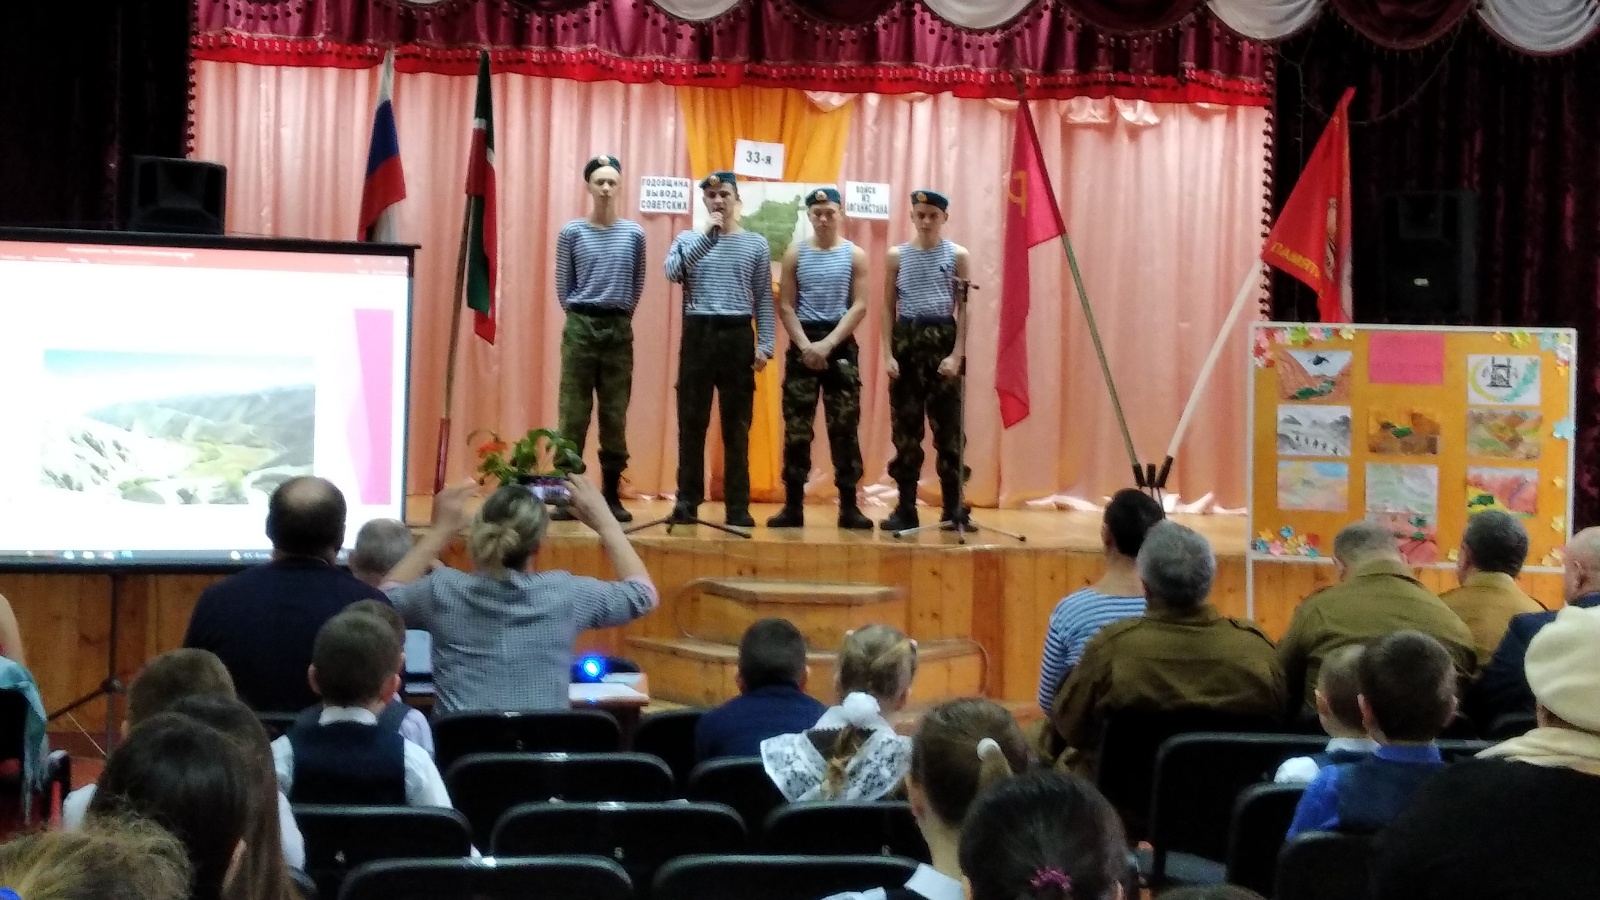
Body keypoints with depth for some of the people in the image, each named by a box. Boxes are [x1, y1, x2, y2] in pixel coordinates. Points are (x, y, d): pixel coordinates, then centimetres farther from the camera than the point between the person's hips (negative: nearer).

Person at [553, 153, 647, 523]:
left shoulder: (634, 234, 3)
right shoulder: (571, 232, 0)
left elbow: (637, 284, 10)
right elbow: (563, 286, 6)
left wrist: (618, 317, 8)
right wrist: (580, 317, 6)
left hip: (619, 329, 1)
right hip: (581, 327, -1)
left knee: (615, 414, 5)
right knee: (573, 412, -2)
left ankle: (612, 495, 11)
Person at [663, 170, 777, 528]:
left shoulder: (756, 244, 8)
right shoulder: (688, 238, 7)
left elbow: (764, 299, 7)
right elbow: (673, 272, -12)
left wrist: (765, 345, -2)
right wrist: (707, 235, -15)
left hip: (737, 335, 0)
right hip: (698, 334, 0)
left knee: (736, 426, 2)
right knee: (691, 422, 2)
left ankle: (738, 506, 6)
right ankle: (687, 501, 9)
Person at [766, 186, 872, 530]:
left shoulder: (855, 255, 3)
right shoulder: (795, 253, 5)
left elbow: (859, 306, -3)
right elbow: (785, 306, 2)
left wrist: (827, 344, -13)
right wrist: (806, 345, -11)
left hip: (841, 345, 0)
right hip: (802, 344, 1)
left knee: (844, 427, -1)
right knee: (796, 427, 0)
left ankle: (849, 506, 2)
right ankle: (793, 505, 4)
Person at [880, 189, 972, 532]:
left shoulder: (957, 255, 2)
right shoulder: (897, 255, 6)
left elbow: (963, 309, 1)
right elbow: (888, 307, 7)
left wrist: (957, 355, -9)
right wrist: (888, 354, -2)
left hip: (943, 340, -1)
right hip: (906, 340, 1)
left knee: (948, 428, -1)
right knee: (905, 429, 2)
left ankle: (953, 509, 5)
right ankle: (905, 510, 6)